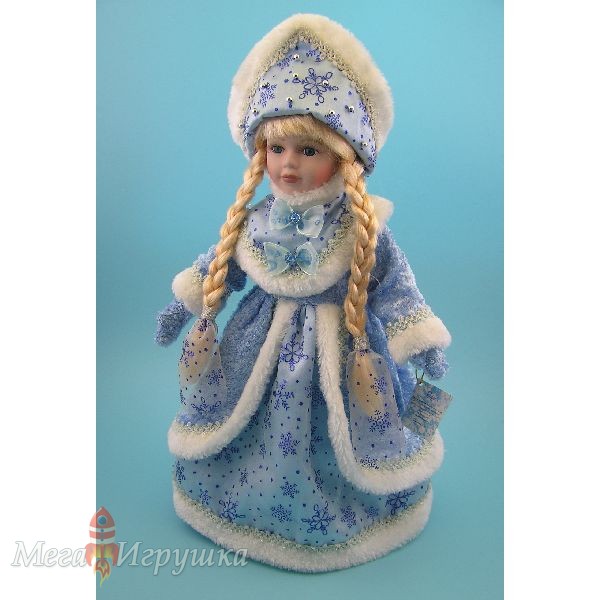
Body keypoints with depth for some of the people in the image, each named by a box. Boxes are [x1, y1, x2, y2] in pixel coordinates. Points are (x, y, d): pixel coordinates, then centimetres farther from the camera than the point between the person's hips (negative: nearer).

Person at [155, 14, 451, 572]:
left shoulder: (361, 228, -17)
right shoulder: (254, 220, -7)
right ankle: (246, 503, 46)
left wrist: (419, 344, -13)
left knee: (332, 433, 10)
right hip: (263, 339, 4)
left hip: (339, 347, -3)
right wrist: (182, 306, 11)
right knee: (258, 428, 17)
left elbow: (395, 287, -11)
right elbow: (219, 265, 7)